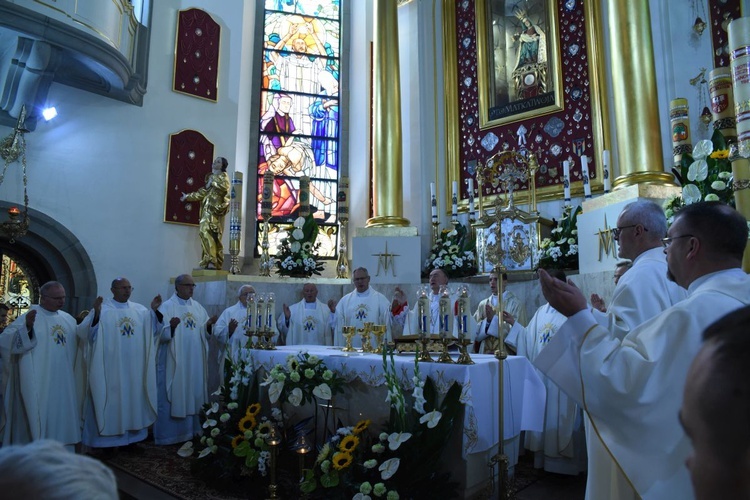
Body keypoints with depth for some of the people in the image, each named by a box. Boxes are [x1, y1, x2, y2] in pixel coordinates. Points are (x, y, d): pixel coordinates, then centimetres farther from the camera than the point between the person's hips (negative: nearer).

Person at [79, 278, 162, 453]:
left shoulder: (140, 310, 7)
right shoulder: (102, 309, -6)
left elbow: (153, 331, 6)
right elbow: (91, 334, -15)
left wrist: (155, 310, -8)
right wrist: (96, 313, -31)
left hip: (134, 368, 5)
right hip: (111, 368, -4)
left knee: (133, 399, 12)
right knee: (110, 400, 3)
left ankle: (132, 435, 25)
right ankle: (108, 438, 15)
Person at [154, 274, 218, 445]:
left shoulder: (198, 307, 11)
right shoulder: (167, 307, -6)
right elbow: (161, 334, -14)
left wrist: (208, 325, -9)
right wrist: (171, 327, -33)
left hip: (195, 362, 6)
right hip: (174, 363, -5)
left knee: (194, 395, 11)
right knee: (172, 397, 0)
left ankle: (191, 431, 22)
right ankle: (169, 435, 10)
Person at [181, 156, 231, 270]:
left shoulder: (223, 175, 3)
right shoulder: (211, 176, 26)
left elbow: (224, 187, -20)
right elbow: (202, 193, 32)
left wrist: (213, 181, -10)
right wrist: (188, 196, 35)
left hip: (214, 209, -8)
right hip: (208, 210, 8)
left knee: (205, 231, -22)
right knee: (214, 236, 5)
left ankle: (210, 261, -26)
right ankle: (216, 263, 5)